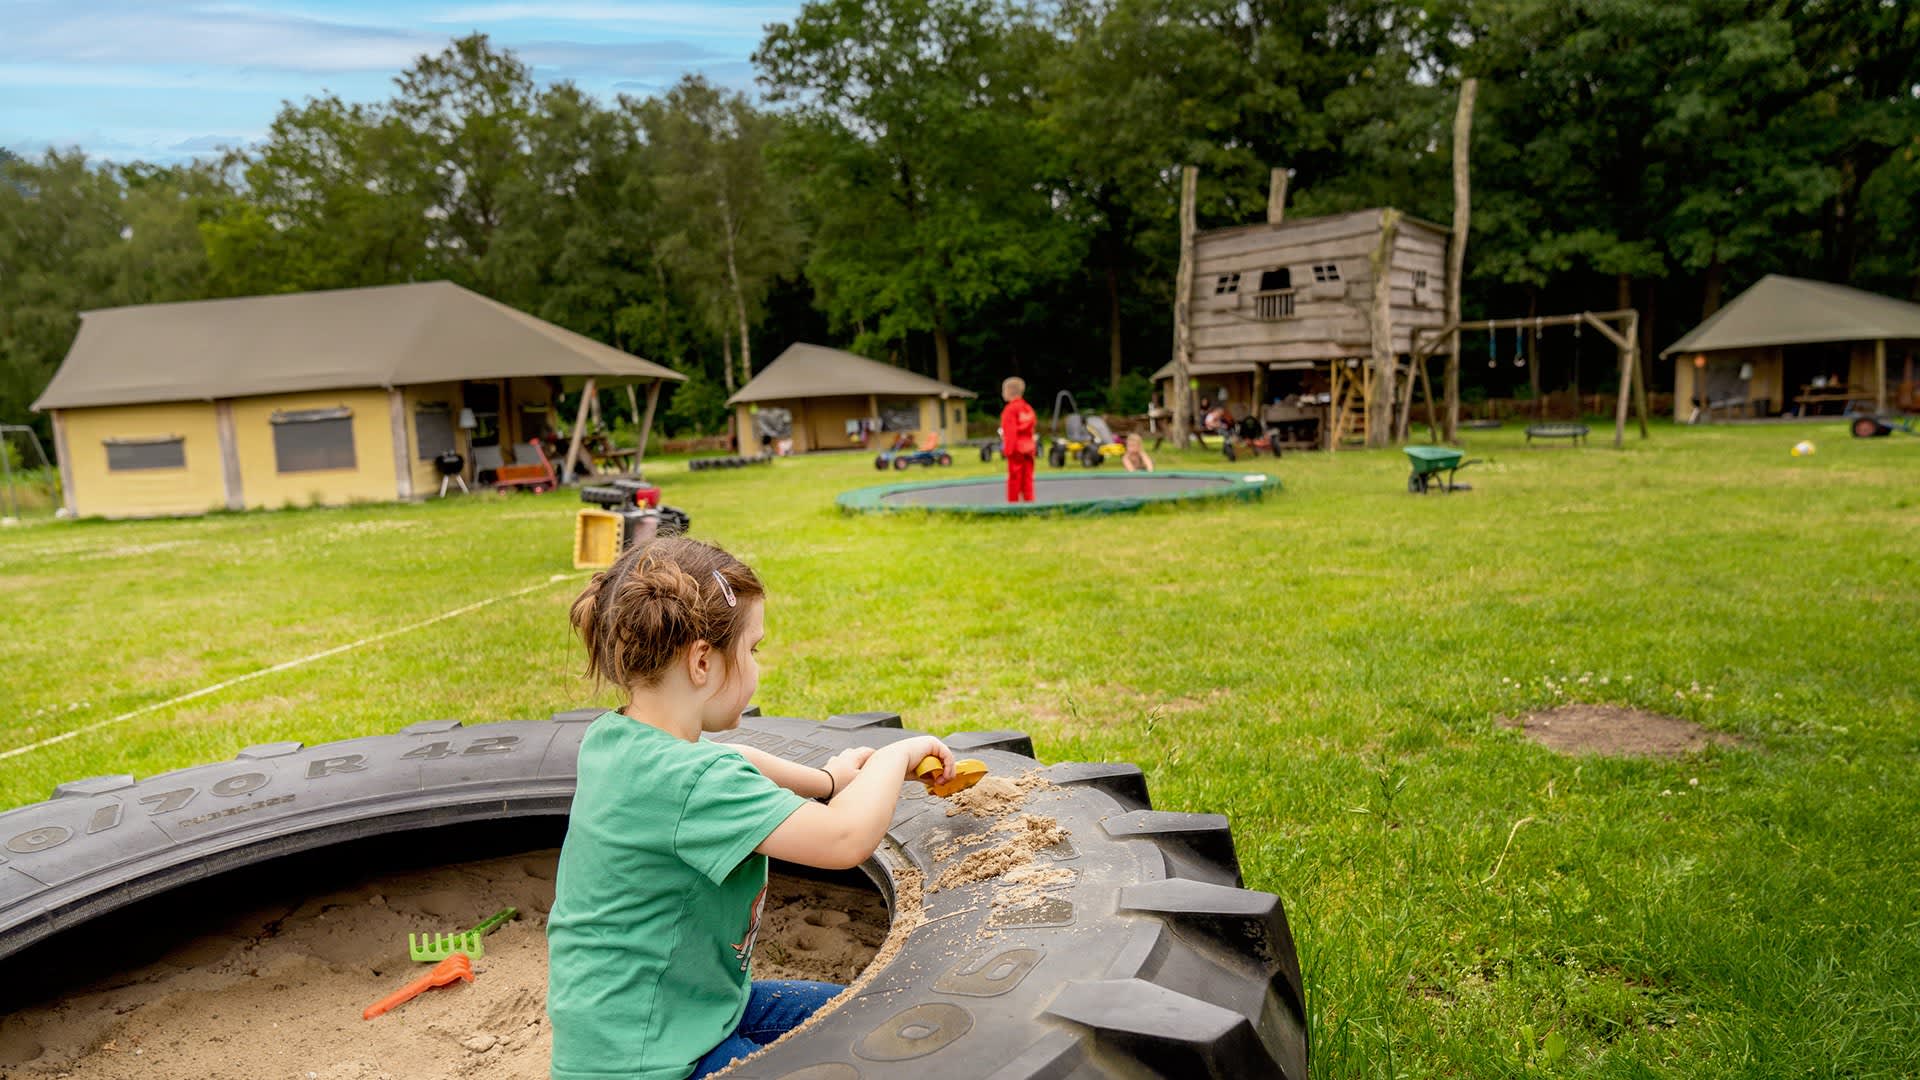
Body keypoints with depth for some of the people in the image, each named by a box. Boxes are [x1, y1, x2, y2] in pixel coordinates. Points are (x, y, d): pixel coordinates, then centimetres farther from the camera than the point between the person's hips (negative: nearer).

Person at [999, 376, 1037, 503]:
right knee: (1027, 478, 8)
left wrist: (1008, 449, -15)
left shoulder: (1011, 409, -11)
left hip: (1016, 449, -7)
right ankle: (1028, 500, 9)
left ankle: (1013, 501, 2)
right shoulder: (1028, 408, 11)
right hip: (1029, 448, 7)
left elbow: (1011, 431, -16)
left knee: (1014, 478, -1)